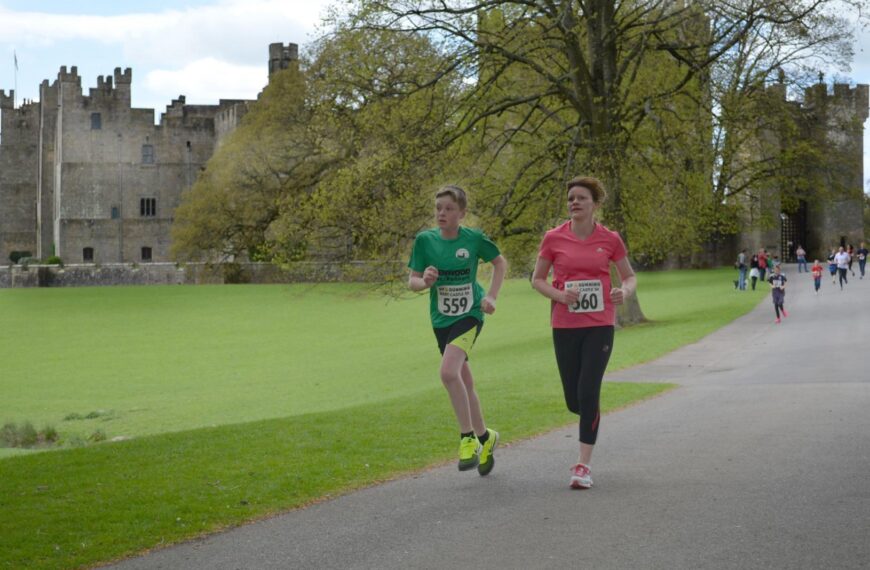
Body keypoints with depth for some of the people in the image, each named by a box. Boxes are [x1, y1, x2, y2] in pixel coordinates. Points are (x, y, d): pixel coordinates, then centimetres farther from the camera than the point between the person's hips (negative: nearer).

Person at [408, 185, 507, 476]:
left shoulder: (474, 238, -8)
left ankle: (468, 437, -11)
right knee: (464, 381, 13)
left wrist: (491, 296, -1)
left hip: (470, 314, -4)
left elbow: (500, 263, 9)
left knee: (448, 371, -25)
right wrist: (425, 282, -21)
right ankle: (484, 436, 33)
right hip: (441, 319, 4)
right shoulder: (425, 240, -3)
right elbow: (412, 281, 1)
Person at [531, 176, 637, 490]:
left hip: (600, 325, -1)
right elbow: (537, 279, 6)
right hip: (564, 326, 1)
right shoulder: (553, 238, -2)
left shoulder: (610, 239, -1)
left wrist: (624, 291, -14)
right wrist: (560, 295, -13)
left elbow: (630, 277, 10)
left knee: (588, 394, -11)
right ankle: (591, 417, 42)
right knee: (573, 401, 4)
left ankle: (584, 465, -2)